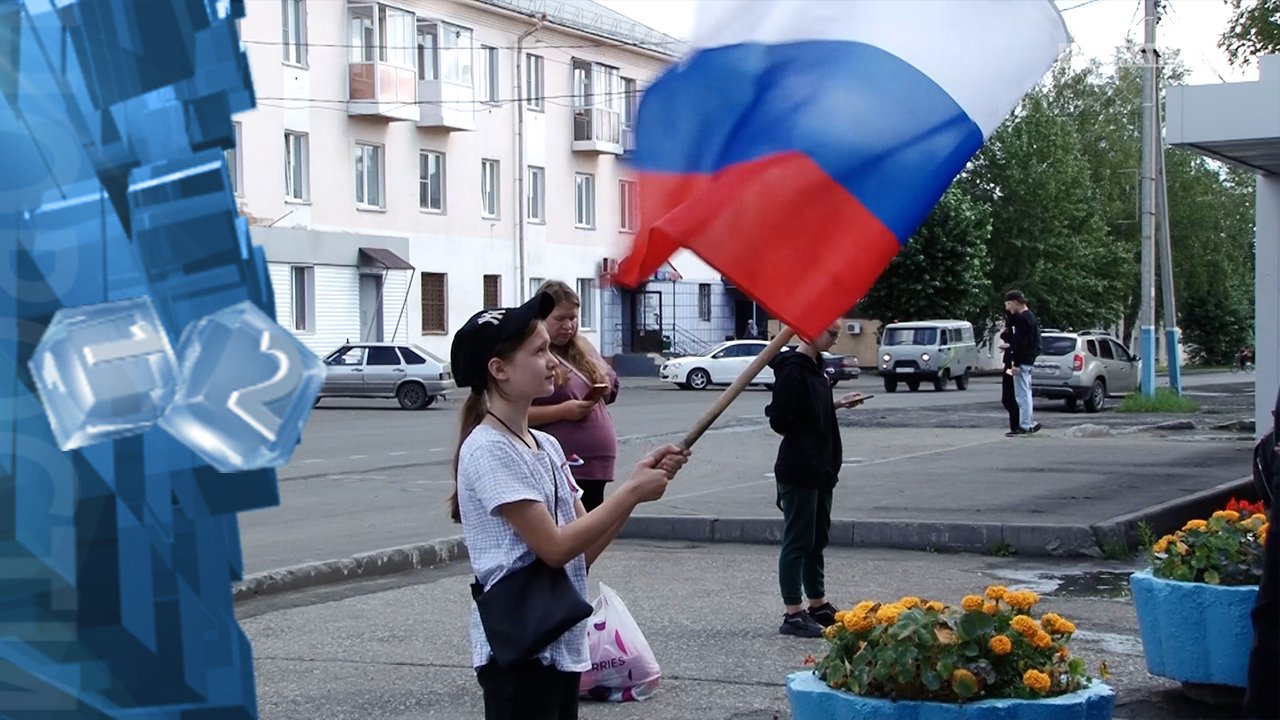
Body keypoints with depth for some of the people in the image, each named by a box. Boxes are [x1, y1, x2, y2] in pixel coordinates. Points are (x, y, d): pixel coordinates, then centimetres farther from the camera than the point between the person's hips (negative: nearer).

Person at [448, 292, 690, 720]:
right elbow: (555, 547, -20)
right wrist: (631, 492, -14)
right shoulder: (488, 451, -15)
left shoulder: (546, 446, 12)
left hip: (561, 645, 9)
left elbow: (584, 550, 10)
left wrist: (639, 482, -1)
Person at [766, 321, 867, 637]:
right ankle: (793, 615, 3)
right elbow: (780, 420, -22)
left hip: (821, 471, 9)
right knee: (798, 542, -3)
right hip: (799, 472, -9)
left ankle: (818, 605, 27)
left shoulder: (815, 367, 12)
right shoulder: (793, 371, -18)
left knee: (817, 540, 17)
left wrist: (837, 404, 10)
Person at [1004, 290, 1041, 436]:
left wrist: (1016, 363, -22)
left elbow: (1021, 343, -21)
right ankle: (1030, 423, 19)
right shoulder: (1030, 316, 15)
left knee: (1022, 394, -7)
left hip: (1022, 362, -10)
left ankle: (1024, 426, -5)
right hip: (1028, 361, 10)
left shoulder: (1022, 319, -16)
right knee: (1025, 394, 15)